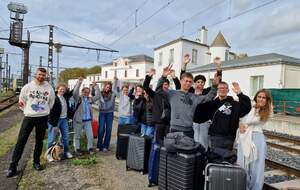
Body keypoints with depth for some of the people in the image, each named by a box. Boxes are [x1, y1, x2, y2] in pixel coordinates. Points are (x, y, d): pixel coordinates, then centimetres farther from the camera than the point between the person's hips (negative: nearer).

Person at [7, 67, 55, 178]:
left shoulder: (49, 88, -1)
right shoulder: (28, 86, -3)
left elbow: (51, 102, 13)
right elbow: (21, 100, 8)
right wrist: (26, 110, 8)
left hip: (43, 118, 1)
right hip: (29, 117, -1)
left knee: (39, 141, 11)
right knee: (21, 141, -2)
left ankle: (36, 162, 26)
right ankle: (13, 166, 7)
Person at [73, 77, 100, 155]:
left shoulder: (90, 99, 9)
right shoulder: (78, 98, -4)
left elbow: (98, 96, 7)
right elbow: (75, 92, -21)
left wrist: (96, 86, 0)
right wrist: (79, 82, -26)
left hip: (88, 121, 4)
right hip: (78, 120, -3)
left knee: (90, 136, 6)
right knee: (77, 136, 11)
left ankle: (90, 148, 23)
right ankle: (77, 149, 25)